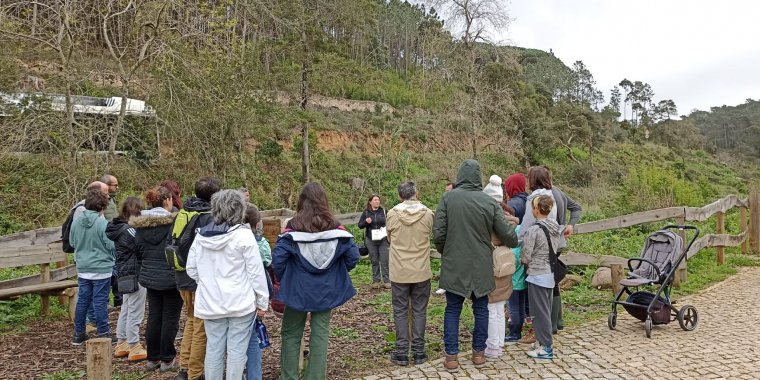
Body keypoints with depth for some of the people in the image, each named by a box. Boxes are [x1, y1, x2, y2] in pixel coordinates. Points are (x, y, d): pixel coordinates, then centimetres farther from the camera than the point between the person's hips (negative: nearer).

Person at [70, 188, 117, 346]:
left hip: (82, 268, 6)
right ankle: (103, 333, 10)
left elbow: (72, 242, 10)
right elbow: (112, 245, -17)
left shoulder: (76, 222, -1)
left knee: (82, 300, 15)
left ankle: (78, 334, 24)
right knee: (100, 301, 2)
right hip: (101, 268, -6)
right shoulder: (103, 223, -19)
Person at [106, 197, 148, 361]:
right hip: (135, 274, -10)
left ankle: (122, 344, 29)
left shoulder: (119, 228, 9)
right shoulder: (128, 230, -20)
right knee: (135, 312, -1)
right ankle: (134, 348, 8)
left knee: (125, 309, 19)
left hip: (124, 273, 10)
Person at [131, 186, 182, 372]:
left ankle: (153, 358, 23)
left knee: (154, 316, 14)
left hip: (150, 275, 6)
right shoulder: (172, 221, -17)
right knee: (170, 317, 5)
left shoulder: (140, 223, 1)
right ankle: (167, 359, 12)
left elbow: (139, 247, 6)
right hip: (171, 276, -6)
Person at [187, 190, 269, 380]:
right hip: (240, 303, -5)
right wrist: (262, 302, -2)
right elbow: (256, 272, -11)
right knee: (237, 350, 3)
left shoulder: (201, 235, 3)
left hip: (210, 303, 5)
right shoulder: (243, 235, -12)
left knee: (213, 348, 14)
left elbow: (191, 269, 9)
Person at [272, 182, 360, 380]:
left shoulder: (293, 228, -12)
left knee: (290, 335, 15)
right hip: (326, 291, 2)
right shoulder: (335, 228, -6)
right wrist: (336, 274, 9)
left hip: (297, 291, -1)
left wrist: (283, 279, 1)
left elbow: (277, 259, -17)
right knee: (320, 335, 11)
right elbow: (353, 256, -7)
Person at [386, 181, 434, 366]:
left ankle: (401, 353, 12)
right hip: (421, 271, 1)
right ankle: (419, 352, 16)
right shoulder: (428, 214, -7)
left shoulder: (392, 214, -9)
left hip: (399, 272, 0)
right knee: (419, 311, 11)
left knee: (400, 312, 9)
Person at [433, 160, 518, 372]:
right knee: (481, 309, 16)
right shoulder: (489, 202, -5)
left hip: (454, 265, -1)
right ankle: (479, 353, 25)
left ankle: (451, 356, 11)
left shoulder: (448, 198, -9)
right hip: (481, 266, 1)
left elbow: (438, 233, -9)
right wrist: (514, 243, 22)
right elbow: (507, 234, -2)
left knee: (452, 310, 10)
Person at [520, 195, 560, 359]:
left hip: (537, 276, -8)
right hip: (551, 274, 8)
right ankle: (543, 341, 28)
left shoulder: (534, 230, -18)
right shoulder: (556, 228, 4)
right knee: (546, 310, 17)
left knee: (540, 312, 2)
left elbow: (525, 257, -14)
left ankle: (545, 348, 9)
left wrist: (525, 262, 6)